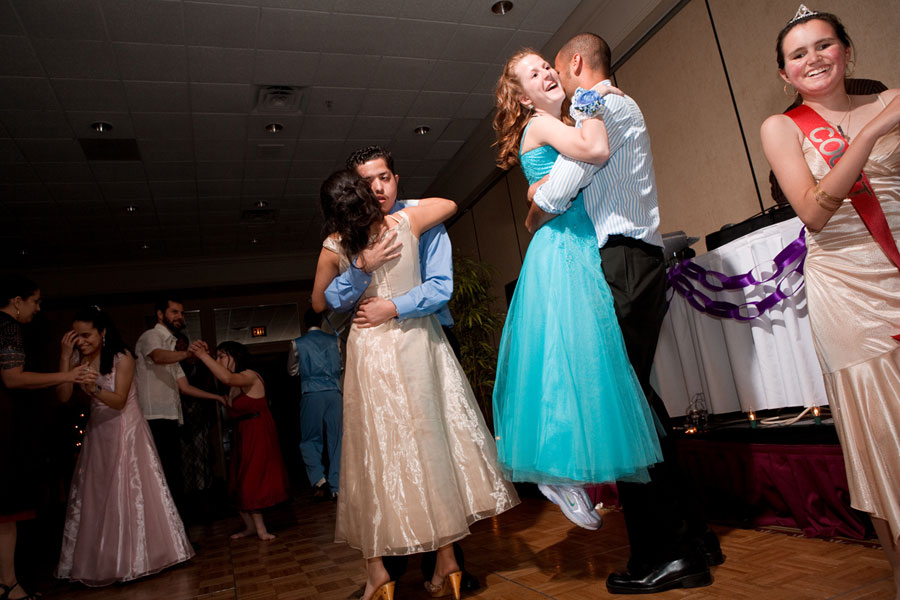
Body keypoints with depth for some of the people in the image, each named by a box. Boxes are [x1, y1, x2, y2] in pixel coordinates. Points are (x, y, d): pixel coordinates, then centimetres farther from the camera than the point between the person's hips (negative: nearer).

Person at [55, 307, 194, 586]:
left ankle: (133, 558, 12)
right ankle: (98, 561, 17)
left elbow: (119, 401, -18)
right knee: (94, 496, 5)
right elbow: (63, 397, -10)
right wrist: (65, 357, -17)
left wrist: (93, 387, -36)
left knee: (130, 494, -1)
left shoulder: (122, 357, -14)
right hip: (98, 432, 5)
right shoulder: (78, 359, 0)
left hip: (126, 431, -5)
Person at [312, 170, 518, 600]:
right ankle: (446, 562, 16)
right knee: (432, 439, 8)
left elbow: (319, 304, 10)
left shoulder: (334, 248, -3)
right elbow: (448, 204, 18)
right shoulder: (405, 222, -1)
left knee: (376, 452, 6)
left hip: (371, 351, -2)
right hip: (418, 342, 2)